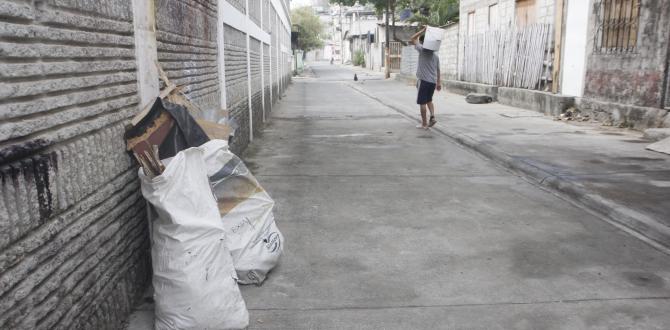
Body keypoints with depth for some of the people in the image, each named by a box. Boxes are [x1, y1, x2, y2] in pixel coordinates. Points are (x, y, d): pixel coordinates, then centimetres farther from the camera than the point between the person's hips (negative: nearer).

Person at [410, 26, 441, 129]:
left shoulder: (423, 50, -8)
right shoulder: (435, 54, 11)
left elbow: (412, 39, 0)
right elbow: (438, 70, 14)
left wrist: (423, 30, 3)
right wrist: (439, 82, 19)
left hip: (424, 80, -6)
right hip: (433, 81, 6)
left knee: (422, 102, 1)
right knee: (429, 100, 22)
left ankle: (424, 124, 3)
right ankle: (432, 117, 5)